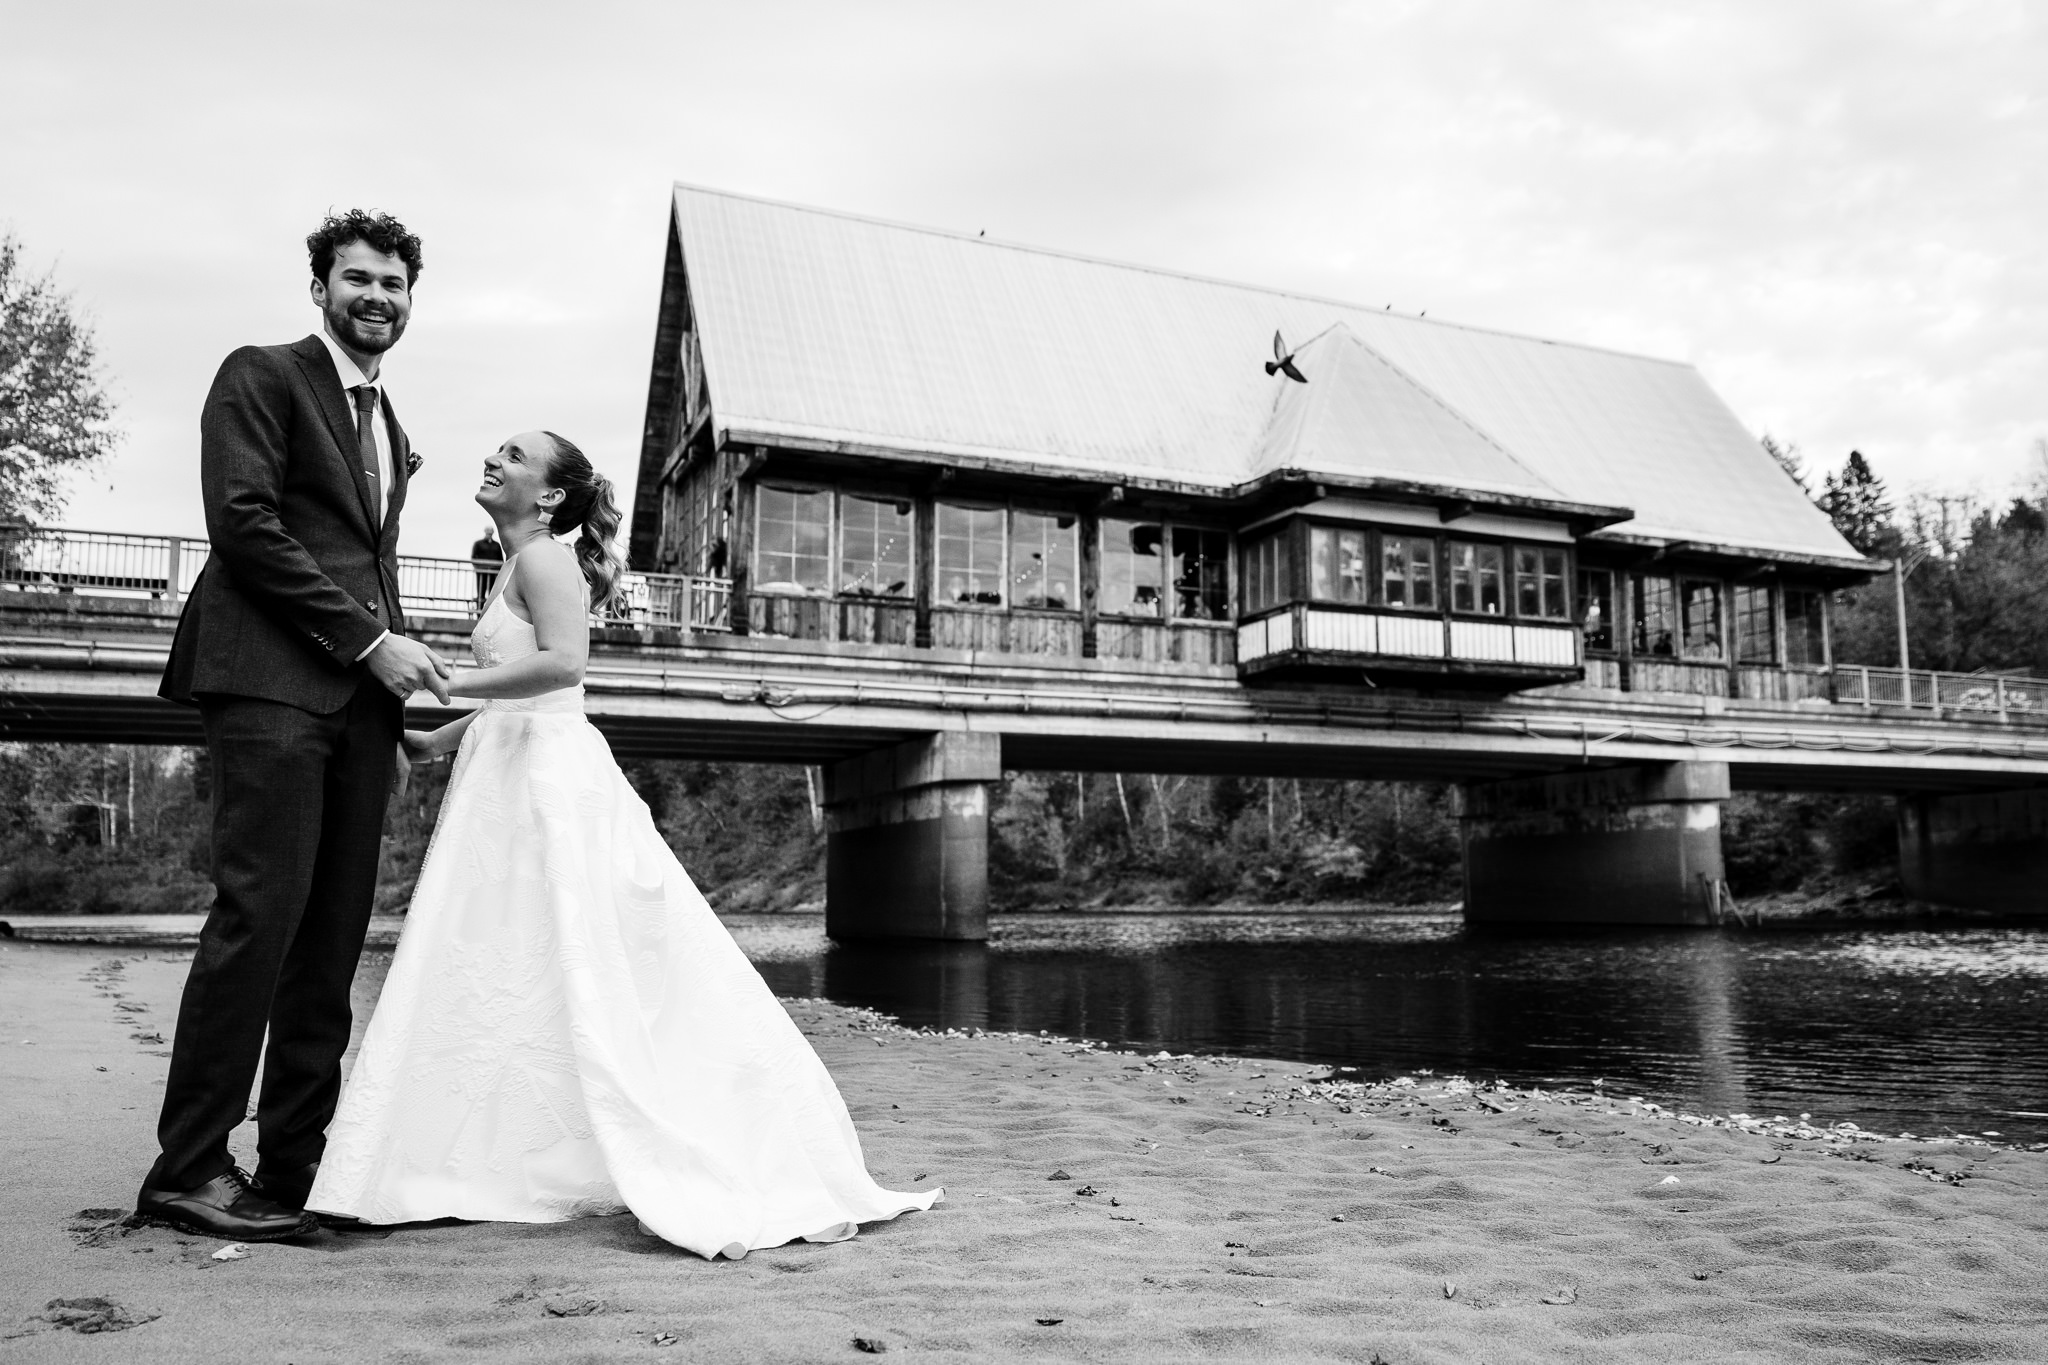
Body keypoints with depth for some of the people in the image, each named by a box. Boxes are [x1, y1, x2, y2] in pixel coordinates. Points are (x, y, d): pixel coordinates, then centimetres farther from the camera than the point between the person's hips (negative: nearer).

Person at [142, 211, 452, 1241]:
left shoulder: (388, 426, 27)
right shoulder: (261, 377, 5)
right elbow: (243, 521, -8)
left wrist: (398, 671, 13)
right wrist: (370, 642, -11)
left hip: (359, 693, 7)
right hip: (273, 682, -7)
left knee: (333, 936, 3)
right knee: (260, 914, -12)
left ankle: (295, 1164, 8)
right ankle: (189, 1169, -4)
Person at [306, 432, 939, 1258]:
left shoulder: (544, 558, -8)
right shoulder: (517, 570, 20)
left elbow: (563, 663, -24)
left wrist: (446, 683, -20)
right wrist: (432, 742, 20)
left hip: (549, 781, -9)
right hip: (513, 779, 9)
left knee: (567, 971, -6)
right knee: (502, 972, 10)